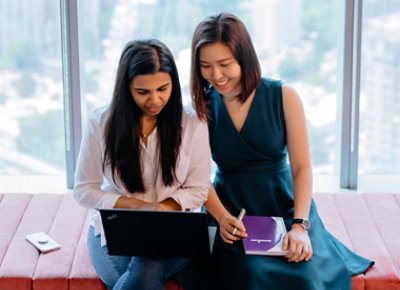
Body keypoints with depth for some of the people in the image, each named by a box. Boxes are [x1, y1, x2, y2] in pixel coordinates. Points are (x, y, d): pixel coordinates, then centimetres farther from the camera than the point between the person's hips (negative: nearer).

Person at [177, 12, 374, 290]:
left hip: (285, 206, 0)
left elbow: (302, 167, -6)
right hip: (231, 210, 0)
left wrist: (300, 225, -20)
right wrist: (222, 218, -22)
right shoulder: (201, 106, 0)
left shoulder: (284, 96, -4)